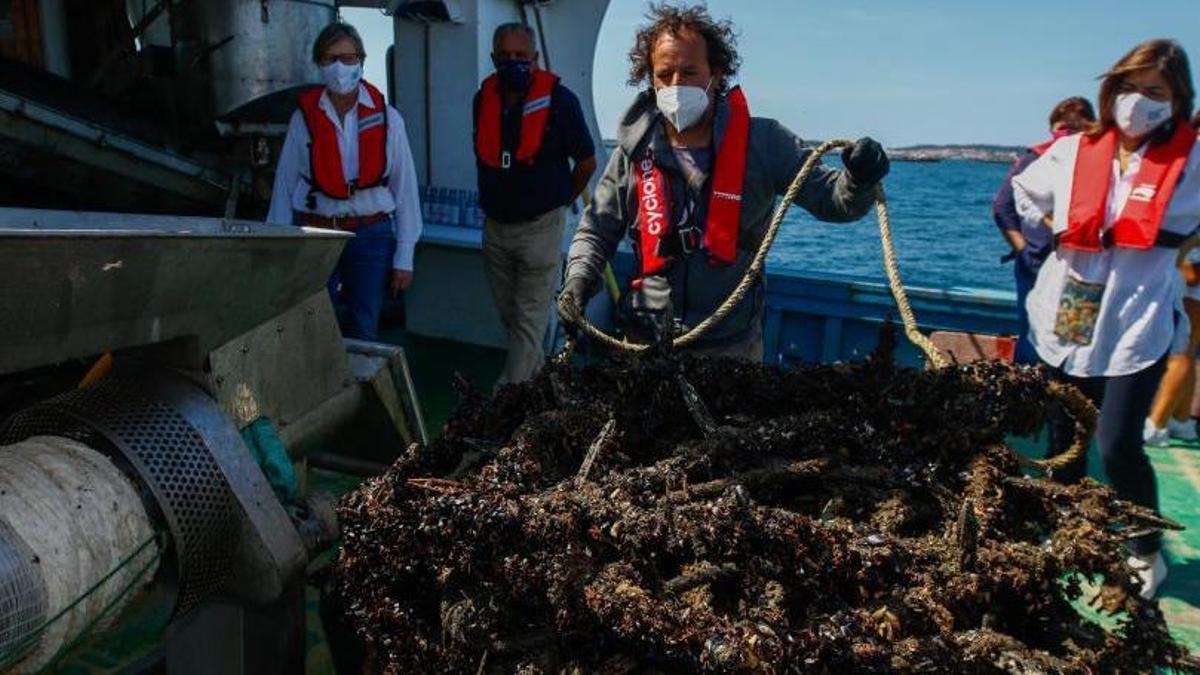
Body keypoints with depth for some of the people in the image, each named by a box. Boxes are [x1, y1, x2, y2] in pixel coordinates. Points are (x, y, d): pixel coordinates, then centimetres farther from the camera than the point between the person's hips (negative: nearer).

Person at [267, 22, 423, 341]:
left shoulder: (386, 118, -1)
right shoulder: (304, 117, 0)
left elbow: (405, 188, 0)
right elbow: (284, 185, 4)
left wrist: (404, 258, -2)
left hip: (371, 235, 0)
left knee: (363, 335, 10)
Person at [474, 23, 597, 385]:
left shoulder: (558, 100, -13)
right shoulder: (484, 99, 1)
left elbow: (587, 162, -3)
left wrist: (557, 201, 7)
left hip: (540, 226, -5)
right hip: (494, 226, 6)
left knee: (529, 319, -2)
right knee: (508, 313, 17)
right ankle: (537, 377, 37)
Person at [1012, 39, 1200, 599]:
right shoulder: (1073, 152, 2)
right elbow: (1024, 190, 20)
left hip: (1137, 327, -3)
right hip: (1066, 321, 3)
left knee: (1118, 445, -8)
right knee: (1062, 439, 14)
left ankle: (1147, 554, 16)